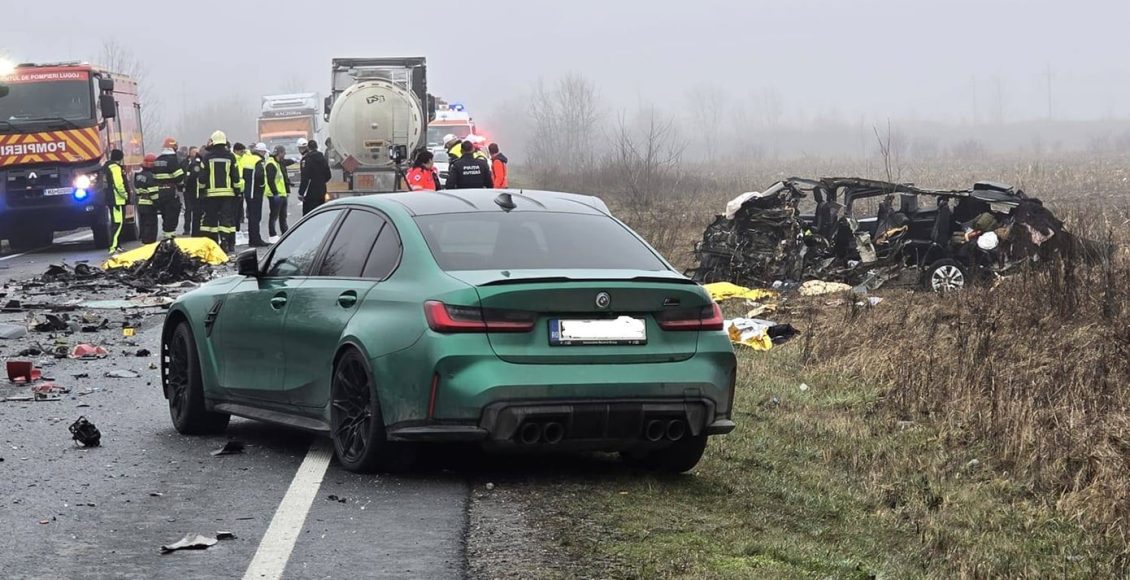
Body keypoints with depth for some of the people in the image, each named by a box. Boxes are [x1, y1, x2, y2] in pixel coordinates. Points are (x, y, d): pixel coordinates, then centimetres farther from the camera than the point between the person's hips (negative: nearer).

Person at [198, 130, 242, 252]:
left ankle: (211, 243, 7)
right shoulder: (230, 156, 0)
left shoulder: (207, 156, -1)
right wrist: (238, 189, 10)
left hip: (211, 192, 0)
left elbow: (202, 177, 1)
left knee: (210, 219, 7)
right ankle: (225, 243, -10)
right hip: (227, 192, 0)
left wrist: (202, 189, 12)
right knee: (227, 218, 0)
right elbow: (235, 176, 1)